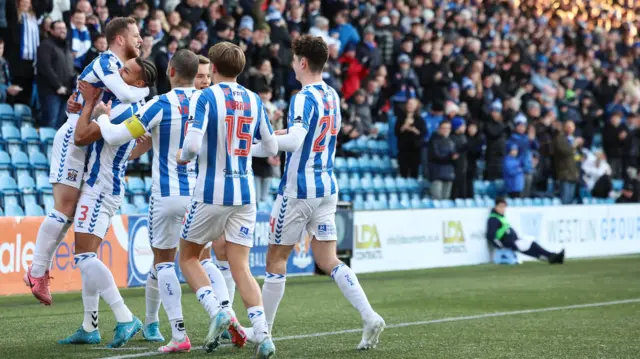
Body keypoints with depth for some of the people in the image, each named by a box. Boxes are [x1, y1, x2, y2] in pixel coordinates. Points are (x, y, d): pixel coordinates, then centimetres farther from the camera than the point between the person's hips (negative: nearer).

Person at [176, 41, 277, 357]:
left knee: (188, 257, 14)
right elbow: (271, 148, 14)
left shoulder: (205, 97, -8)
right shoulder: (254, 101, 7)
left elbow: (192, 145, -20)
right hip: (245, 194, 4)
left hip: (211, 193, -4)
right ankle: (262, 333, -13)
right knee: (240, 268, 5)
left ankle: (217, 311, -7)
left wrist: (181, 156, 2)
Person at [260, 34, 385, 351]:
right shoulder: (332, 96, 9)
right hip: (327, 188, 7)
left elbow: (295, 140, -30)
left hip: (298, 190, -7)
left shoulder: (304, 99, -16)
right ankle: (370, 318, -9)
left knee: (276, 258, 6)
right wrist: (282, 134, 23)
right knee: (328, 261, 6)